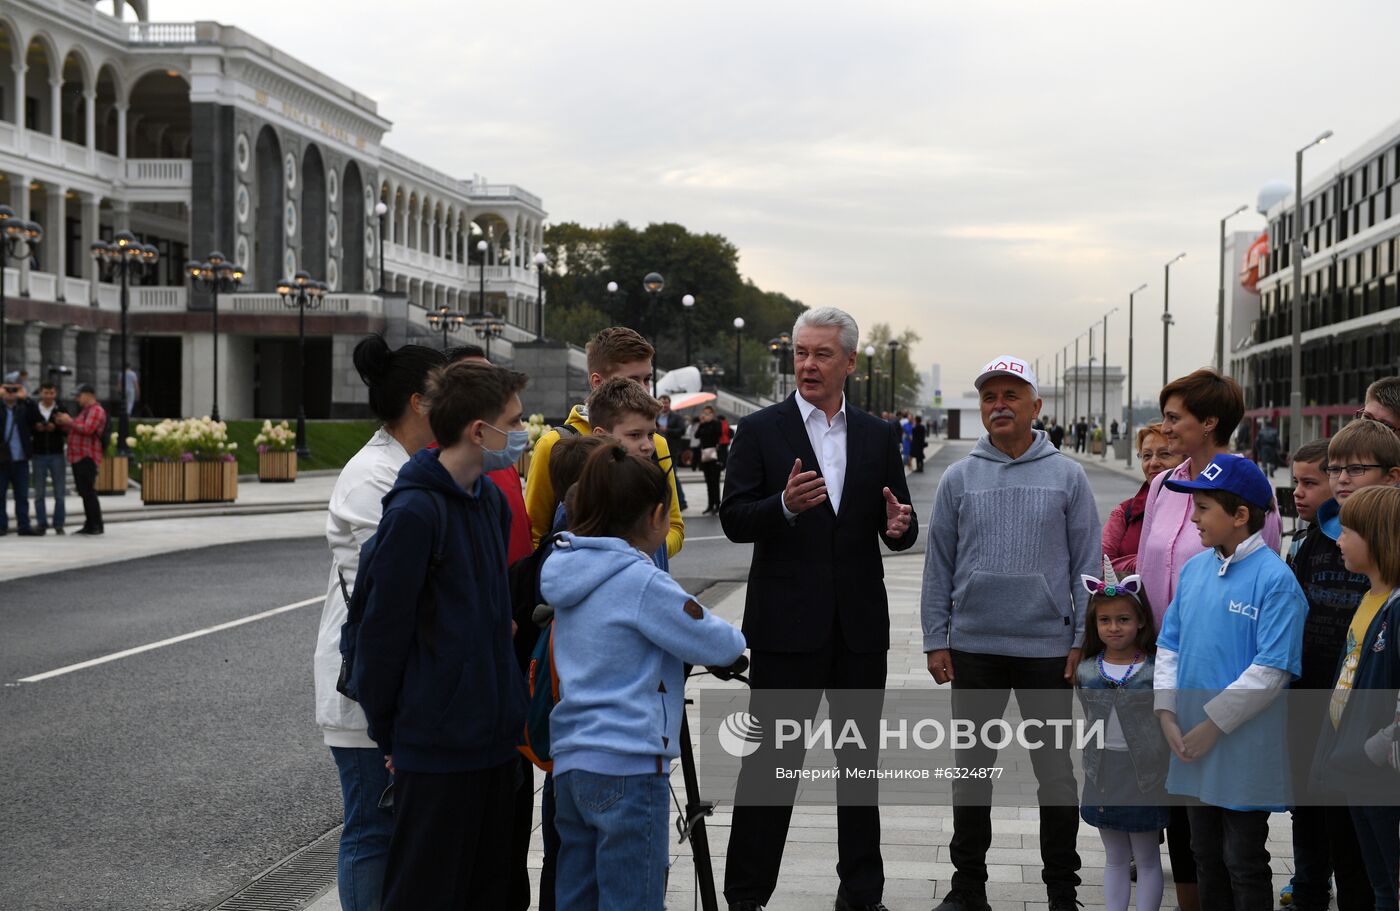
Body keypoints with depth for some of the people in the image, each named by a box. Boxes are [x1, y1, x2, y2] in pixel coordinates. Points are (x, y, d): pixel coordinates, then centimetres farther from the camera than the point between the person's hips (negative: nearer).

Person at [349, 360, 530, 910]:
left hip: (494, 737, 8)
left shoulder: (491, 499, 10)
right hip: (436, 747, -8)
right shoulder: (415, 512, -17)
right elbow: (383, 627, -14)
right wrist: (387, 733, -7)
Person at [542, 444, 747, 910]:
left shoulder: (568, 570, 10)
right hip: (628, 766, -8)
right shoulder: (641, 580, -14)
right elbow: (718, 646, -7)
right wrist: (733, 638, 14)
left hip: (570, 761, 8)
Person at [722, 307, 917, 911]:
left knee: (860, 761, 12)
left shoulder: (878, 436, 8)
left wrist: (900, 526, -16)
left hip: (861, 628, 4)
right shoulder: (761, 430, -1)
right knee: (771, 762, 0)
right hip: (786, 624, -3)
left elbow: (900, 526, 8)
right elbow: (733, 520, -7)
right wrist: (785, 505, -25)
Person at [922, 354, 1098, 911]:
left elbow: (1086, 563, 2)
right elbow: (939, 566, 7)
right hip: (972, 648, 2)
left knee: (1055, 771, 5)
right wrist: (935, 641, 2)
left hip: (1047, 648, -1)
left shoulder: (1067, 477, 3)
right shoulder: (960, 478, 6)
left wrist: (1083, 640, -4)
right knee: (971, 768, 10)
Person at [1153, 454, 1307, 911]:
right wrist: (1168, 715, 0)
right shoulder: (1194, 569, 5)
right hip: (1193, 747, 7)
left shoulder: (1275, 579, -16)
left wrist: (1212, 726, -17)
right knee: (1206, 856, 18)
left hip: (1245, 752, -7)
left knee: (1244, 864, 5)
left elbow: (1271, 671, -19)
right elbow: (1169, 646, 11)